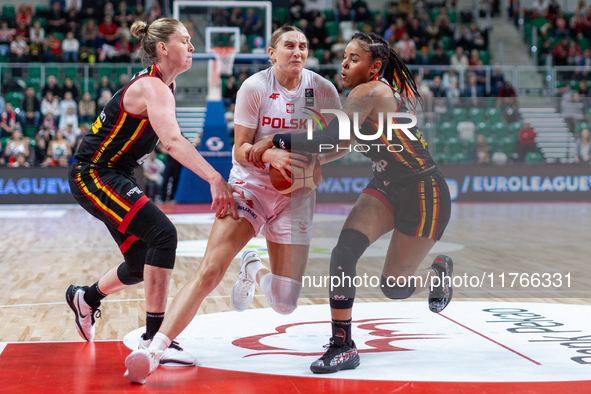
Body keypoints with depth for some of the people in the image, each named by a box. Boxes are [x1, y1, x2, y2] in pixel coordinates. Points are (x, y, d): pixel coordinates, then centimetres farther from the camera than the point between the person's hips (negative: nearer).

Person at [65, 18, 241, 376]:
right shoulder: (152, 88, -22)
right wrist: (215, 179, -49)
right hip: (93, 174, -10)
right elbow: (173, 141, -38)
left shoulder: (163, 85, 9)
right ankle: (155, 338, -19)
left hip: (114, 177, 10)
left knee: (142, 265, 12)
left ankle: (85, 298, 41)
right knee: (163, 235, -25)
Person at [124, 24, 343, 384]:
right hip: (250, 185, -2)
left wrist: (313, 159, -15)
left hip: (295, 195, 2)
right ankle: (155, 350, -21)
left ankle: (255, 270, 33)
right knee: (208, 273, -21)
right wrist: (271, 155, -29)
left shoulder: (322, 89, -4)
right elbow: (241, 150, -8)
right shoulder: (255, 87, -9)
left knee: (285, 303, -2)